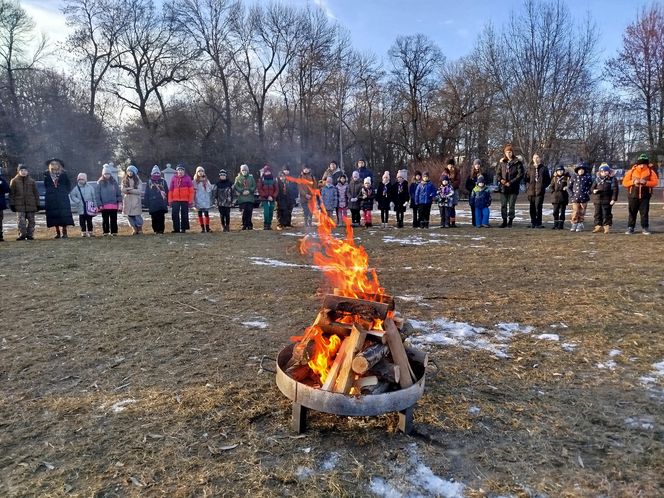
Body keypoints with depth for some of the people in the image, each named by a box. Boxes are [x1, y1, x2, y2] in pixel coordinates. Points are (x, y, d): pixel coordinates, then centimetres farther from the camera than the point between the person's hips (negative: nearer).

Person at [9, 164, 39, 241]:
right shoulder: (14, 181, 5)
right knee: (21, 220, -9)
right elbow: (11, 194, 5)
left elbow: (36, 193, 11)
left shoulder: (32, 182, 8)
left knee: (31, 221, 4)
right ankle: (22, 234, -7)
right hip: (19, 205, -1)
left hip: (31, 205, 2)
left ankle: (30, 235, 12)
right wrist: (12, 204, 0)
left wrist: (37, 204, 7)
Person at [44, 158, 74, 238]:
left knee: (64, 214, -8)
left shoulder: (63, 174, 3)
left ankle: (64, 232, -2)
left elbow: (68, 185, 8)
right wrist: (49, 191, 6)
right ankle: (57, 232, 8)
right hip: (51, 198, 2)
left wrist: (66, 192, 0)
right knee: (54, 214, 1)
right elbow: (45, 185, 16)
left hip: (62, 197, -2)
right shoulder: (47, 174, 7)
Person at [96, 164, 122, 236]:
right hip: (104, 205, -2)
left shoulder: (114, 182, 10)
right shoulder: (100, 183, 3)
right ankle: (105, 232, 11)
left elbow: (119, 193, 9)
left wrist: (120, 202, 0)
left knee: (114, 219, 3)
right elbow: (97, 194, 0)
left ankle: (114, 232, 9)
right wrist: (99, 204, -8)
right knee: (105, 220, 4)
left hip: (114, 205, 2)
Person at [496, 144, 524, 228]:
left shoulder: (517, 163, -2)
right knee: (503, 205, 6)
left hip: (513, 188, -4)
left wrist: (511, 182, -15)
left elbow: (520, 174, -8)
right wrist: (500, 180, -9)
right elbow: (497, 173, 12)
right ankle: (504, 221, 14)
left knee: (511, 205, 0)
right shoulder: (502, 162, 10)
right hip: (503, 187, 4)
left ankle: (510, 222, 8)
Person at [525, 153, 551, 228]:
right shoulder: (530, 168, 11)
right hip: (531, 191, 3)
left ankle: (538, 223, -4)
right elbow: (526, 178, 14)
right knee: (532, 207, 7)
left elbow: (548, 180, 8)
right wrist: (527, 186, 2)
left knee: (538, 207, -9)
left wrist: (543, 186, -2)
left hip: (540, 191, -3)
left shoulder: (544, 168, 6)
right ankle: (533, 222, 15)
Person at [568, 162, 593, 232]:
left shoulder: (587, 177, 4)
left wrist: (588, 192, -2)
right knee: (575, 212, -5)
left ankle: (580, 225, 14)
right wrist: (571, 194, -1)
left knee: (582, 213, 4)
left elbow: (591, 186, 12)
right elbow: (569, 187, 10)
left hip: (584, 198, 0)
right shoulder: (574, 177, 5)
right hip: (575, 198, 0)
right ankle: (574, 225, 6)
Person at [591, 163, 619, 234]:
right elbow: (592, 187, 13)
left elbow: (615, 190, -4)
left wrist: (613, 199, -10)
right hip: (597, 200, 4)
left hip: (607, 201, -4)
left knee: (606, 214, 0)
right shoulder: (597, 179, 9)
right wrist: (593, 190, -12)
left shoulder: (612, 179, -1)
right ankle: (598, 226, 17)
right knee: (598, 214, 8)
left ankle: (607, 227, 8)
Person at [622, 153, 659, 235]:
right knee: (632, 213, 4)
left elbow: (655, 182, -3)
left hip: (645, 197, 0)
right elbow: (624, 182, 0)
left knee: (644, 213, 2)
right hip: (633, 196, 0)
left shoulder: (650, 172, 2)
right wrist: (633, 182, -16)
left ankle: (645, 228, 9)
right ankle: (630, 228, 10)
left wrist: (646, 182, -19)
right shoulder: (631, 171, 2)